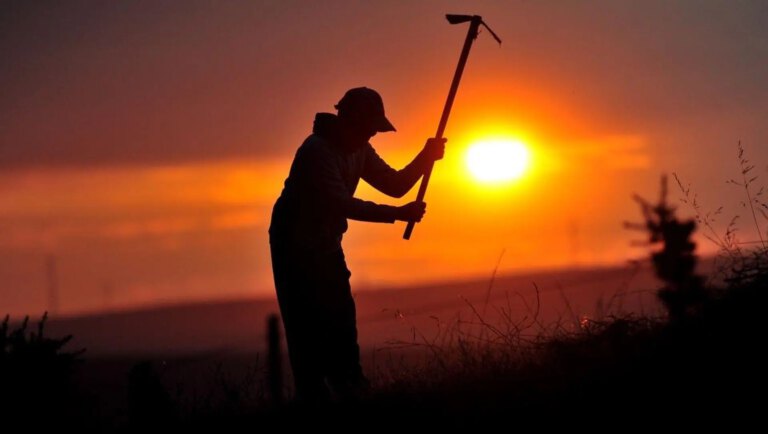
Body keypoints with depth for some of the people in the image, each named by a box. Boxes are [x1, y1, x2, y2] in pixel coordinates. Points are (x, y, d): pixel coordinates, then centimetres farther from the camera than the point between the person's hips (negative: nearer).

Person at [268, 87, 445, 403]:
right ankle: (312, 396, -9)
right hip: (295, 247, -9)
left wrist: (425, 158, -11)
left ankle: (349, 387, 12)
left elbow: (395, 185, 6)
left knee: (341, 318, 7)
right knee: (307, 326, -11)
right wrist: (398, 214, -35)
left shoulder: (359, 150, 4)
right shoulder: (318, 150, -25)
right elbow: (343, 204, -33)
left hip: (325, 246, 9)